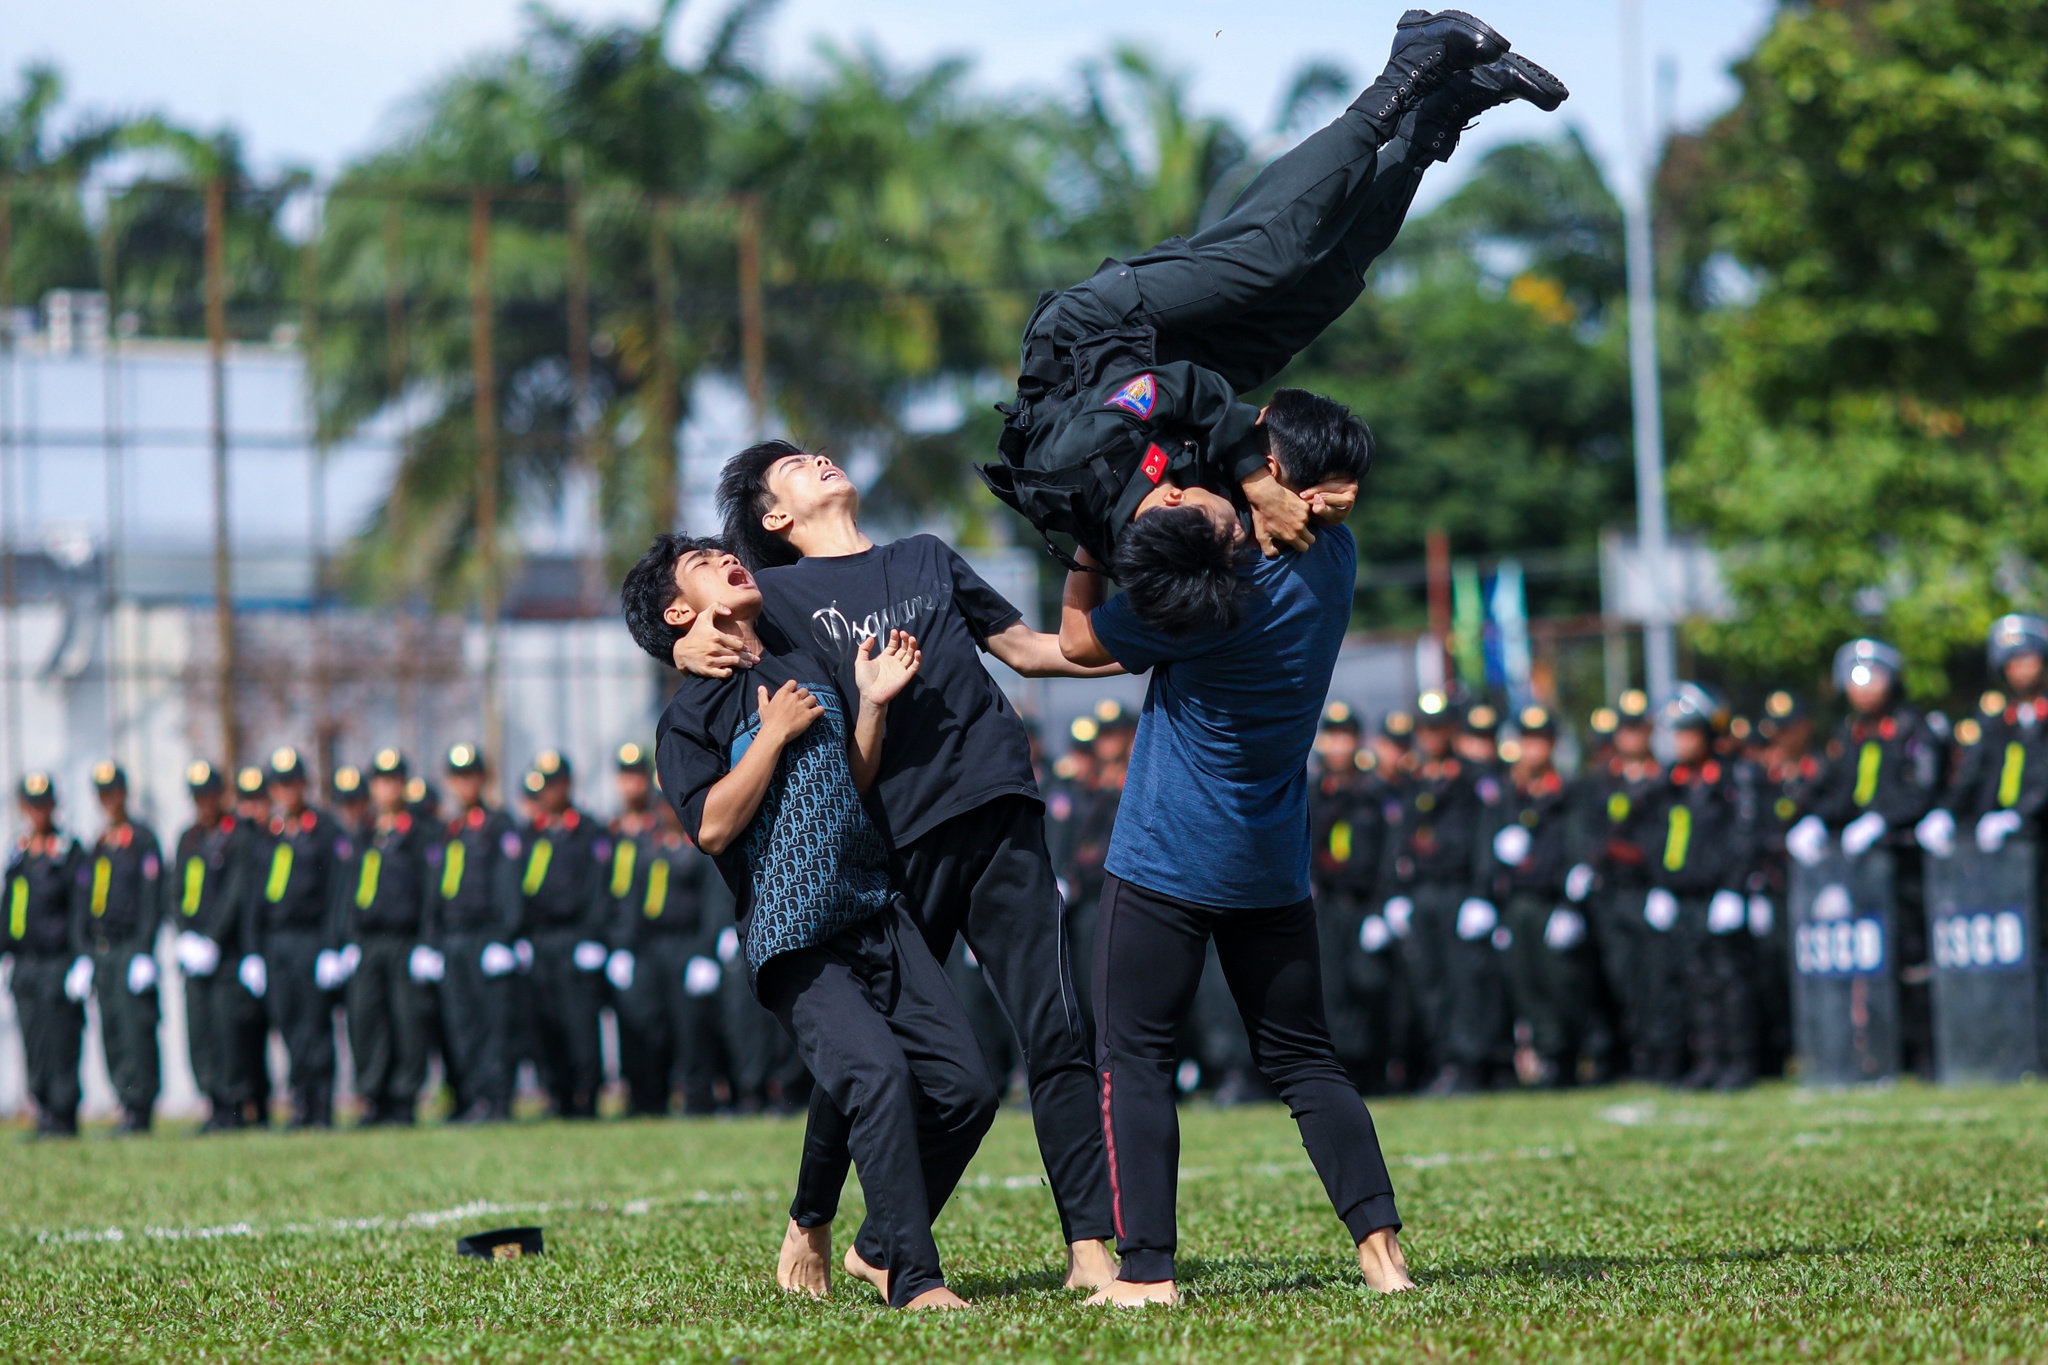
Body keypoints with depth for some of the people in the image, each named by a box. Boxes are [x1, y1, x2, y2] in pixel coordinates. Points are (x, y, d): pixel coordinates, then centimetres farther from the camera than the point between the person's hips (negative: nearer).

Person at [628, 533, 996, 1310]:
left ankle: (879, 1249, 16)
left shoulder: (810, 671, 20)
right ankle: (913, 1280, -22)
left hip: (880, 916, 6)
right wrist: (774, 732, -9)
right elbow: (712, 826, -12)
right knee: (879, 1072, -26)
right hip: (795, 943, -6)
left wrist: (872, 703, 10)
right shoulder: (692, 713, 1)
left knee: (965, 1088, -3)